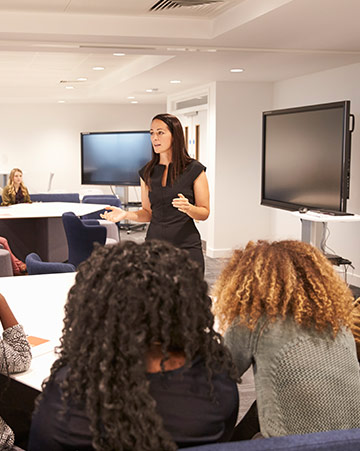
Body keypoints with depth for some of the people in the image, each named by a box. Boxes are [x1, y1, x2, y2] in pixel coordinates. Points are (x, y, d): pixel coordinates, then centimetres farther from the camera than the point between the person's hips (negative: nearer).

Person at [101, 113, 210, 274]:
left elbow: (204, 213, -1)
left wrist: (188, 208, -21)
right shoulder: (147, 172, 8)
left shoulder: (194, 170, -3)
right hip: (154, 245, 3)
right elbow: (148, 212, 13)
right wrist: (126, 214, -4)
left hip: (186, 247, -3)